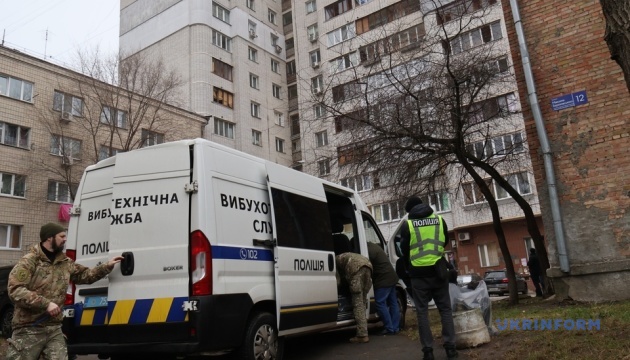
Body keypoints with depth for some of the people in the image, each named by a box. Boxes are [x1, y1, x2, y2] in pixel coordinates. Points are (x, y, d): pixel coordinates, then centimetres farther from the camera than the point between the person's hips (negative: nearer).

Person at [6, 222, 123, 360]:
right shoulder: (29, 261, -9)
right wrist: (46, 304, -23)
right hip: (29, 329, -5)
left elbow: (85, 275, 24)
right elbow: (14, 290, -17)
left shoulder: (66, 262, 11)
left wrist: (107, 266, 14)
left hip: (55, 329, 5)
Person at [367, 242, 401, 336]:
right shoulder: (373, 246, 14)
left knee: (380, 304, -5)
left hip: (383, 279, -10)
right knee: (393, 303, 11)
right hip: (392, 276, 10)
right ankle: (395, 328, 18)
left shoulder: (369, 251, -19)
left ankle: (389, 329, -2)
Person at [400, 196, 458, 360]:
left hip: (419, 273, -2)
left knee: (422, 311, 4)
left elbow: (404, 250, 5)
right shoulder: (440, 220, 5)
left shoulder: (408, 225, -4)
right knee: (445, 309, 11)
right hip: (438, 271, 2)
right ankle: (450, 347, 8)